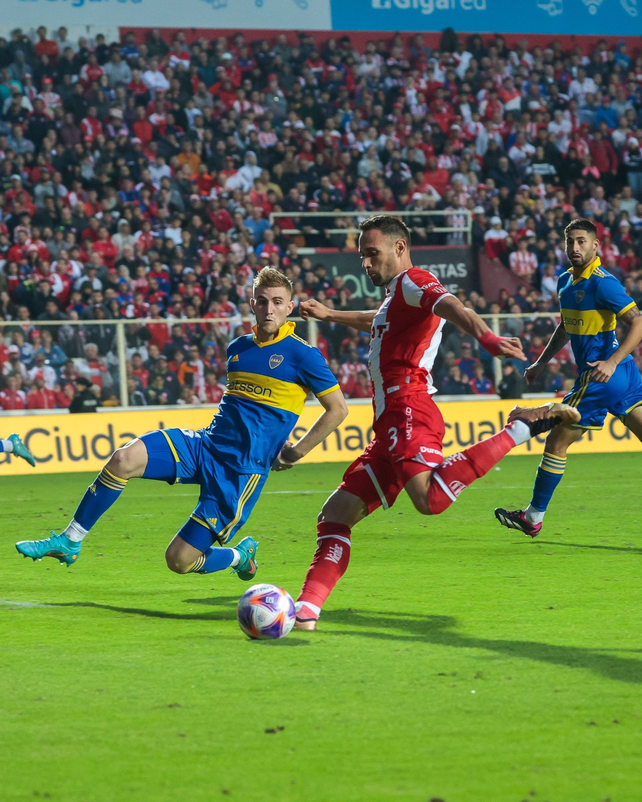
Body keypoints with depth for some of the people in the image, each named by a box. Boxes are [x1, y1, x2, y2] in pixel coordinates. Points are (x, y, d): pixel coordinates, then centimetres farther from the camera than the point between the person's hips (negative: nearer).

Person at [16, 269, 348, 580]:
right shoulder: (237, 348, 12)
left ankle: (239, 555, 24)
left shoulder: (300, 354, -7)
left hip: (242, 471, -6)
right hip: (204, 444, 6)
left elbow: (337, 408, -4)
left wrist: (295, 453, -5)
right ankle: (68, 543, -10)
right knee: (124, 459, -23)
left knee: (180, 560, -9)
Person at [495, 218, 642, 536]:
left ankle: (532, 518, 11)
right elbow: (564, 329, 27)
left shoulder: (602, 283, -17)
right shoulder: (566, 282, 12)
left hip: (600, 376, -9)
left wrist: (611, 362, -29)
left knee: (556, 443, 0)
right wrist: (541, 363, 22)